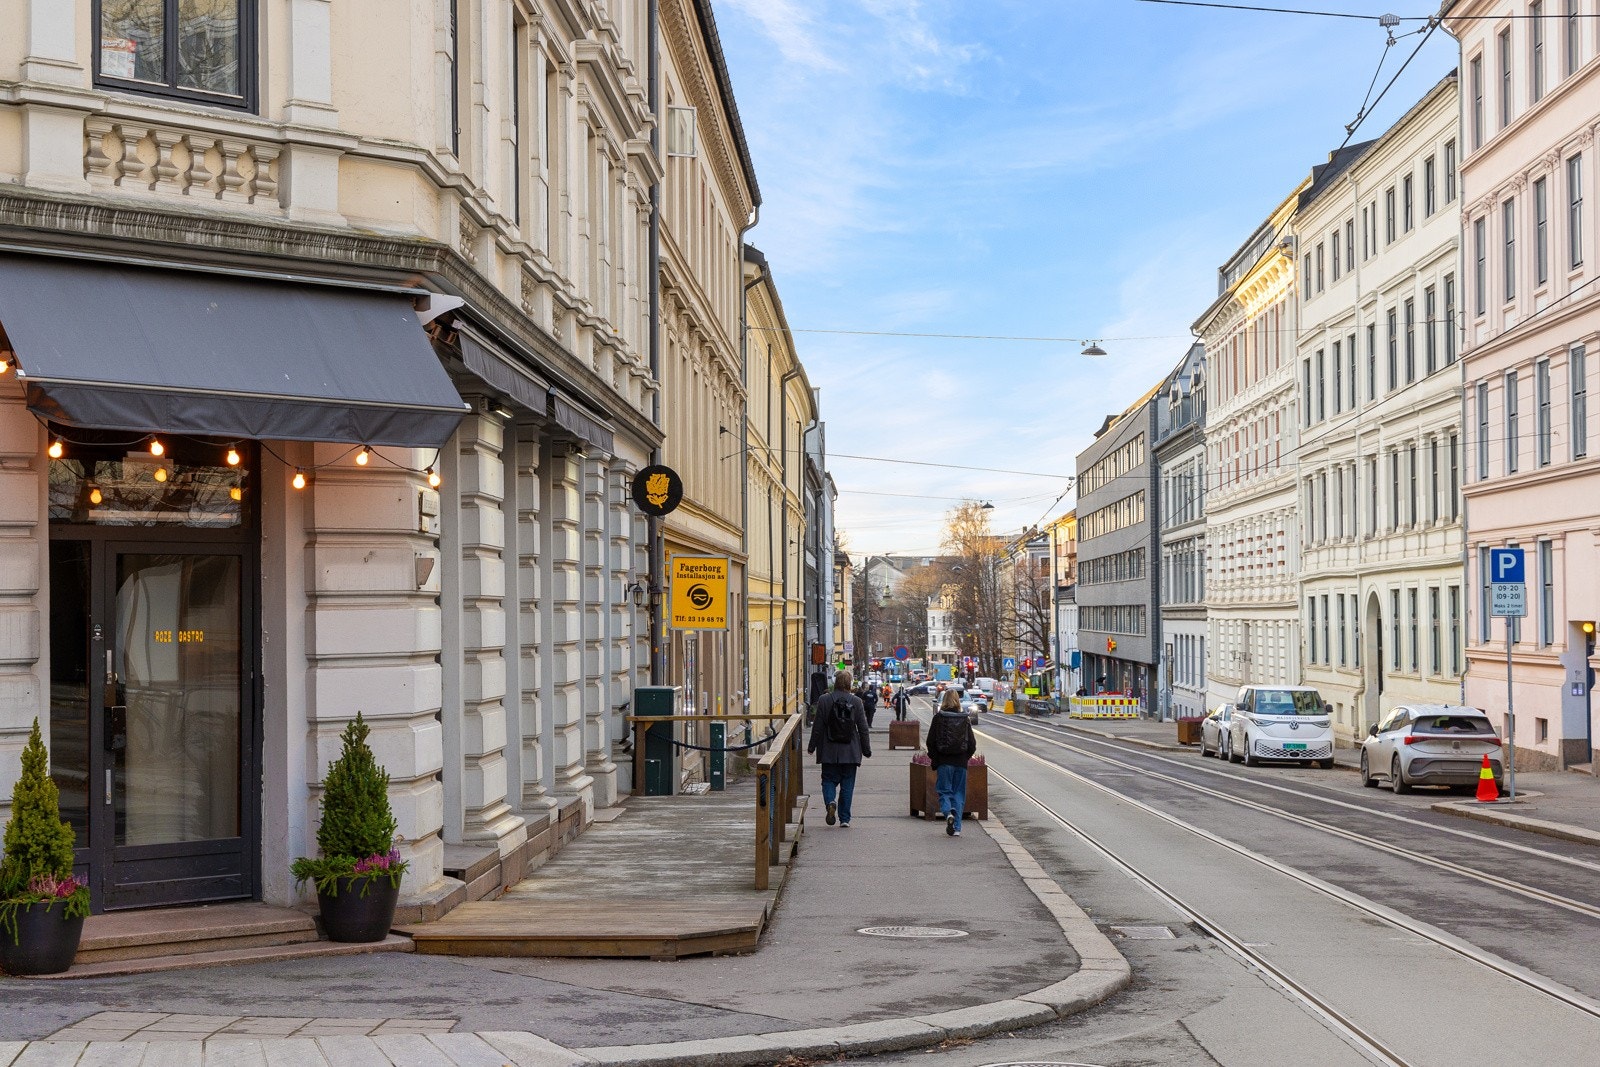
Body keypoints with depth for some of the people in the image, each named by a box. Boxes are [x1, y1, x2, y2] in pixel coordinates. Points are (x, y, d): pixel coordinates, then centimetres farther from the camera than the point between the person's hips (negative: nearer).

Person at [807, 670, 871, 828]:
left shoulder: (824, 700, -5)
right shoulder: (856, 701, -3)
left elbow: (818, 726, -3)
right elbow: (863, 728, 0)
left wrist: (812, 746, 7)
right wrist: (866, 750, 8)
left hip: (829, 751, -1)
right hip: (850, 752, 1)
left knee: (829, 780, 11)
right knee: (847, 784, 8)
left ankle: (830, 802, -18)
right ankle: (844, 819, 8)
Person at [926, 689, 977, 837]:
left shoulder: (938, 718, -5)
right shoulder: (965, 719, 2)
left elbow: (931, 742, -4)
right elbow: (972, 744, 2)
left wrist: (934, 763, 4)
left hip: (944, 762, -2)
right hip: (961, 763, 2)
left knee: (944, 791, 7)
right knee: (959, 793, 9)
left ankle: (948, 812, -22)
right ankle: (957, 828, 5)